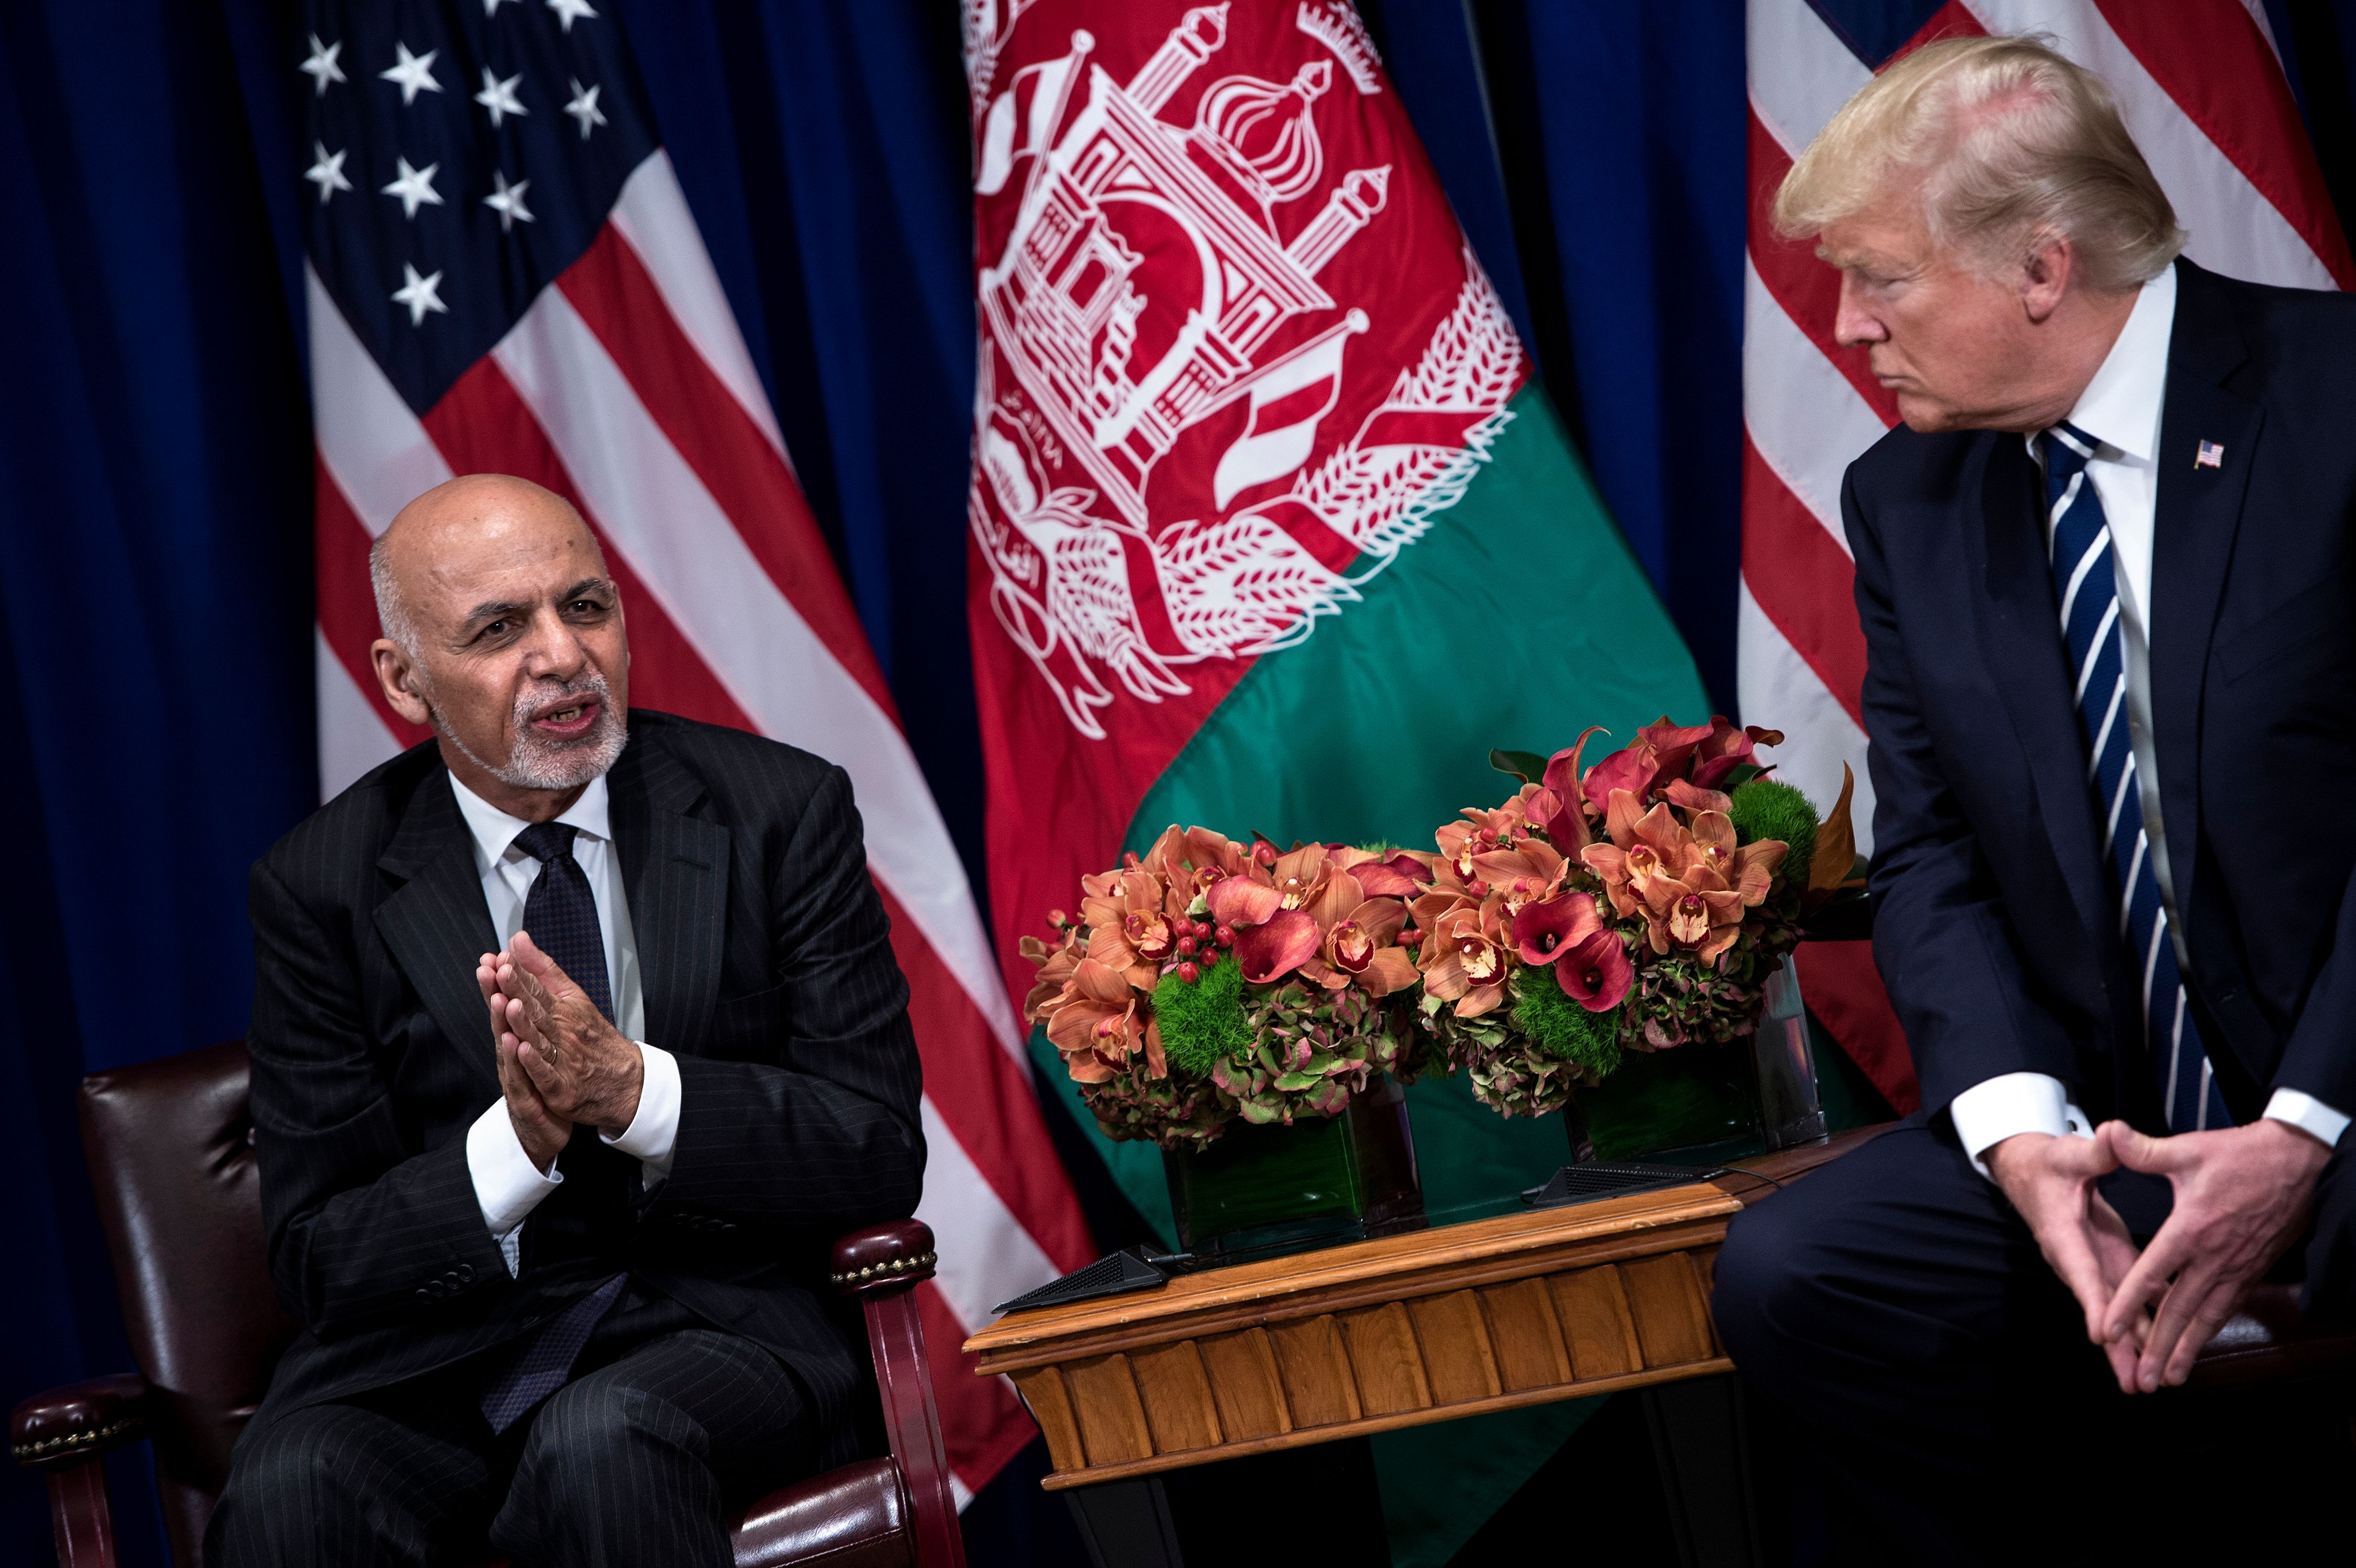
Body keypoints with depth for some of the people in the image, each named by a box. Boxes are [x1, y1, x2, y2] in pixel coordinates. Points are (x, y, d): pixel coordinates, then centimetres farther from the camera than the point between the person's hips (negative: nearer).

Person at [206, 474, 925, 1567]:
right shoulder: (319, 887, 2)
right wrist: (514, 1145, -20)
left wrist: (632, 1088, -19)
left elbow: (880, 1154, -3)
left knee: (601, 1442, -35)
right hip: (433, 1350, 1)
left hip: (717, 1322, -1)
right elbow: (317, 1261, 0)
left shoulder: (781, 812, 1)